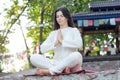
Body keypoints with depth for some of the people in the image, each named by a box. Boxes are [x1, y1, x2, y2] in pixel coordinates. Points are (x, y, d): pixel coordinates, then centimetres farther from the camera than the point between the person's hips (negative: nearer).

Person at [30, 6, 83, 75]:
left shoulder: (74, 30, 10)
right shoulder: (53, 33, 19)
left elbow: (79, 44, -12)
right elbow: (42, 49, 6)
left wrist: (62, 41, -8)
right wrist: (55, 43, -8)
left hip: (70, 63, -3)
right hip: (56, 63, 3)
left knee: (77, 55, -37)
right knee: (34, 57, -18)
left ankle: (50, 71, -30)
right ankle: (62, 69, -30)